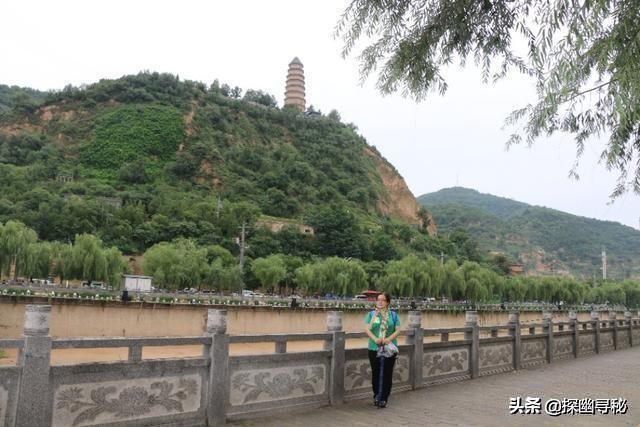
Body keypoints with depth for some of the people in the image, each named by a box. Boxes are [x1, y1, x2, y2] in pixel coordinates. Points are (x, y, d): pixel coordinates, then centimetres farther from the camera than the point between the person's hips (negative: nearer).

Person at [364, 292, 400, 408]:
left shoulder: (393, 315, 7)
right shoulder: (371, 314, 5)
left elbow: (397, 330, 1)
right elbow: (367, 329, -4)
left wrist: (389, 339, -16)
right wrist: (375, 339, -21)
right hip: (374, 348, 0)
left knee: (387, 374, 1)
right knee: (375, 373, 6)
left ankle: (384, 398, 11)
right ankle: (376, 396, 21)